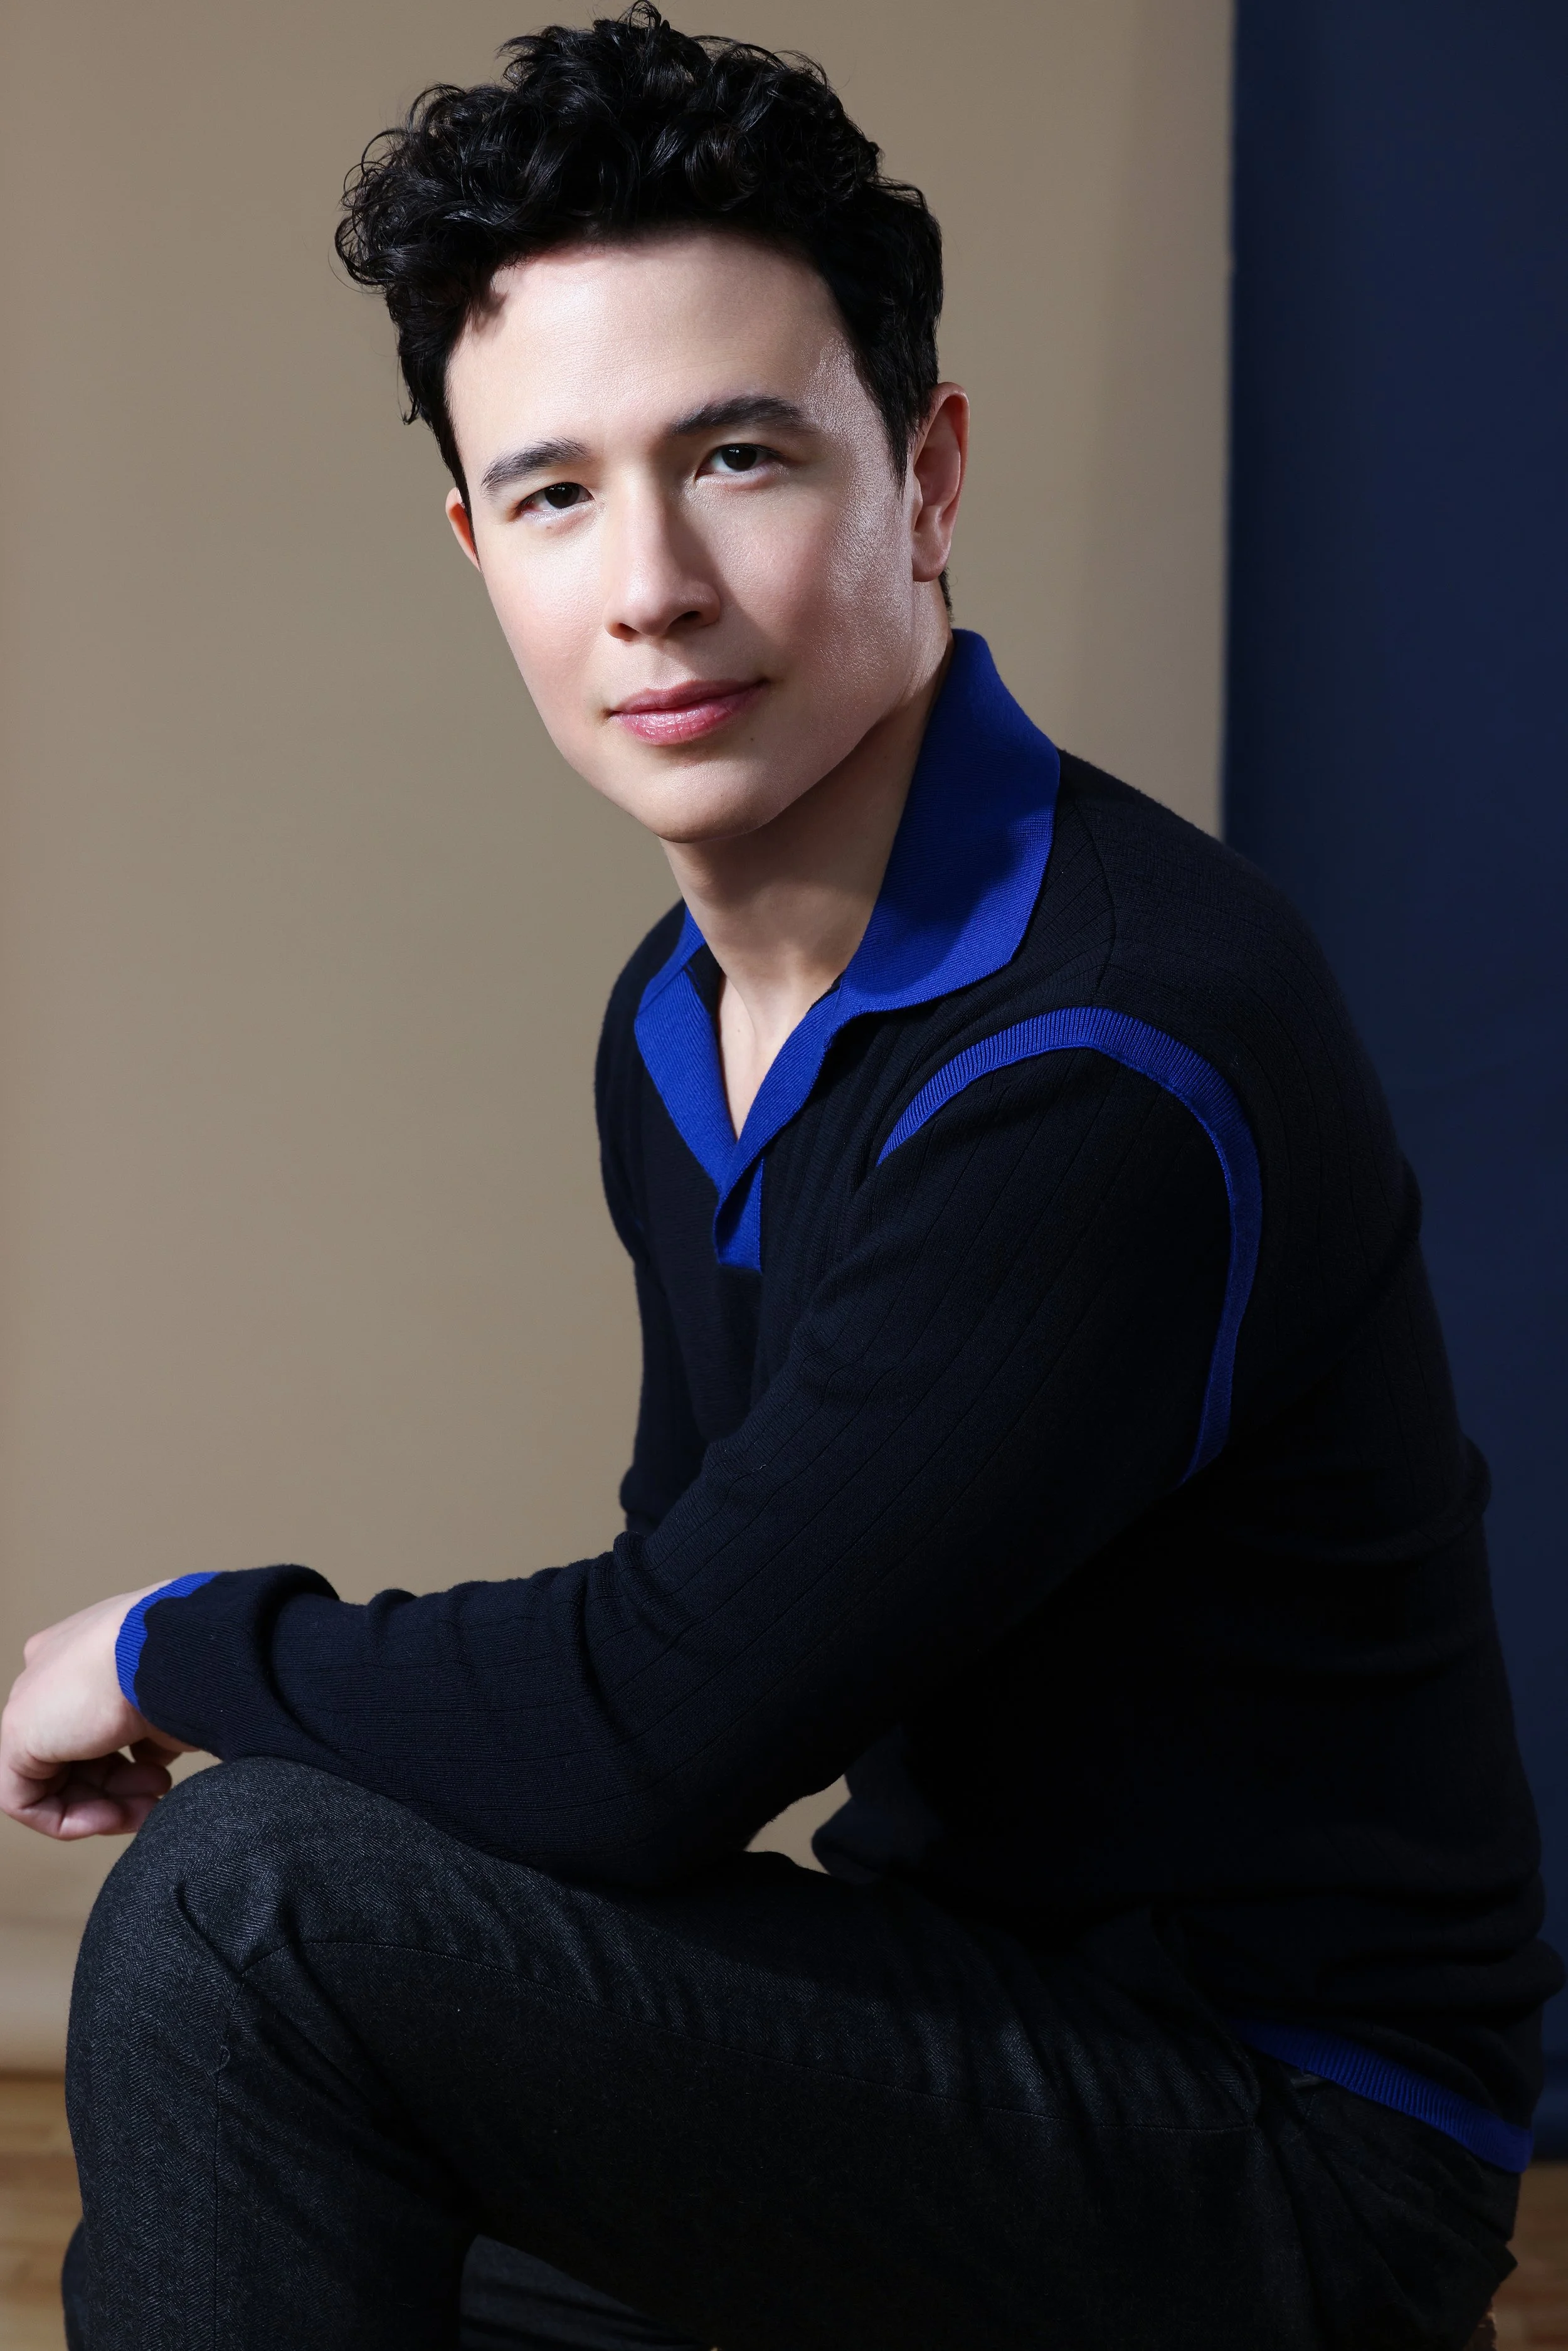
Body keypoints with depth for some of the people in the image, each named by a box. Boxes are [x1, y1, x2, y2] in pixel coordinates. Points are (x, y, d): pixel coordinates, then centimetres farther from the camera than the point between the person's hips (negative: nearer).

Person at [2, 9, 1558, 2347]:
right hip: (991, 2008, 9)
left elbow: (645, 1734, -27)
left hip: (1278, 2152, -9)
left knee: (247, 1899, -23)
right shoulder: (678, 1034, 5)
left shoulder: (1118, 1052, -26)